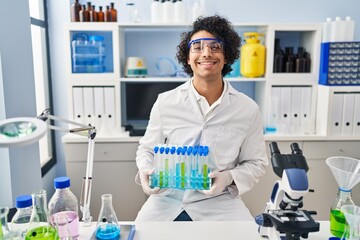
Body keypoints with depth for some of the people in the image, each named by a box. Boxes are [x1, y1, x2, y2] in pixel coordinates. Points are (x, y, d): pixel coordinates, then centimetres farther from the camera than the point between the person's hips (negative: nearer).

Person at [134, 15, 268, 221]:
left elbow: (256, 163, 6)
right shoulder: (165, 102, -1)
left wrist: (229, 177, -14)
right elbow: (147, 149, 9)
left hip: (219, 204, 0)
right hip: (166, 200, 1)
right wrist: (146, 170, -12)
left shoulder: (248, 109, -2)